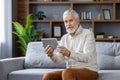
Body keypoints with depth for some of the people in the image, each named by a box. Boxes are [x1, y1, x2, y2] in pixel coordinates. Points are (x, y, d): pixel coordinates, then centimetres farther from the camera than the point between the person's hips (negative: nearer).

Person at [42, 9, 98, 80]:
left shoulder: (87, 34, -6)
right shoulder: (64, 38, 11)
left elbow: (87, 58, -21)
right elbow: (58, 60, 2)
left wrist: (69, 53, -37)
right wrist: (52, 55, -22)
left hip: (89, 71, -6)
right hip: (71, 71, 6)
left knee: (67, 72, -35)